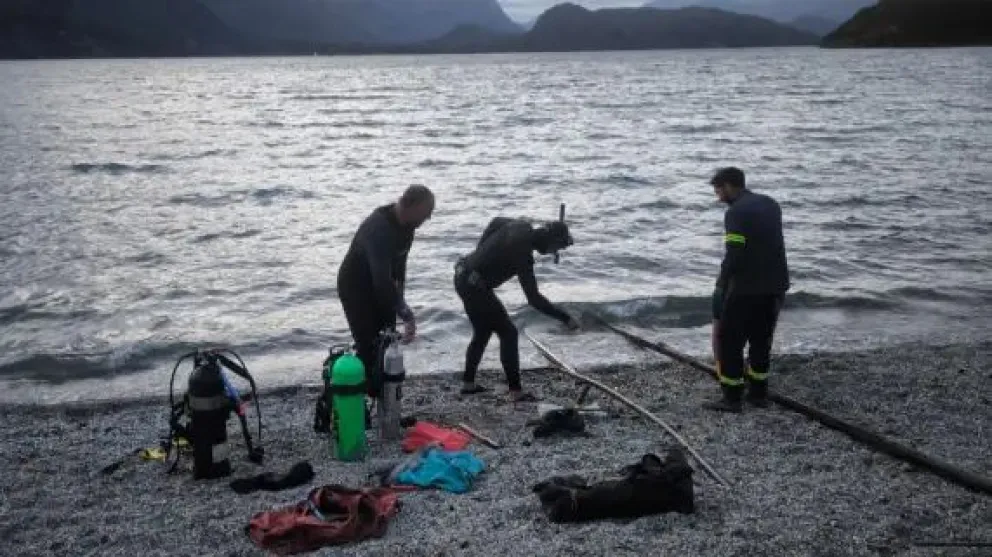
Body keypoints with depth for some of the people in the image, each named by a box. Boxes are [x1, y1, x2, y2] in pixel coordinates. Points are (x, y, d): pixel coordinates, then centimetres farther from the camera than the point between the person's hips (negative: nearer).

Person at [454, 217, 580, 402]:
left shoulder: (521, 225, 0)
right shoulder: (523, 255, -25)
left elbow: (496, 222, 22)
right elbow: (534, 299, -25)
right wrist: (565, 318, -20)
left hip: (463, 277, 10)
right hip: (475, 287, -10)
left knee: (483, 333, 22)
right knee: (508, 333, -4)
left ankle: (468, 383, 29)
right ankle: (516, 392, -2)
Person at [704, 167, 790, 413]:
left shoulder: (736, 213, -14)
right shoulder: (771, 204, 12)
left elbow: (734, 256, -19)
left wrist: (721, 287, -9)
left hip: (747, 288, -8)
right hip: (776, 285, 8)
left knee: (729, 341, 2)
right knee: (761, 339, 18)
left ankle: (732, 398, 4)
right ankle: (758, 393, 24)